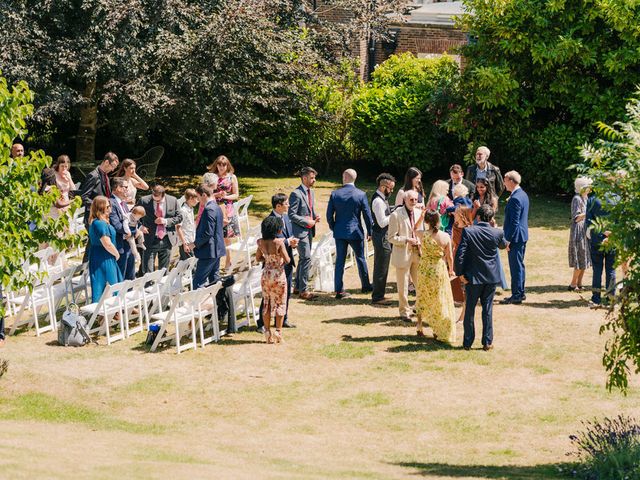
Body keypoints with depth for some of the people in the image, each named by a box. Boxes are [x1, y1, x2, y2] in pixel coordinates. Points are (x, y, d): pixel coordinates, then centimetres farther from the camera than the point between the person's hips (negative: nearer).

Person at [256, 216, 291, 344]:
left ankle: (268, 333, 14)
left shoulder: (261, 242, -3)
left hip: (266, 274, 4)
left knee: (266, 303, 12)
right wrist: (283, 260, 2)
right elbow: (287, 260, -20)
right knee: (280, 303, 8)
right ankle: (278, 332, 7)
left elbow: (258, 258, 9)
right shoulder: (279, 242, -19)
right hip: (278, 274, -4)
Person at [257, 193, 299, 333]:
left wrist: (293, 241, -3)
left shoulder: (286, 217, 9)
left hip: (287, 261, 9)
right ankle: (262, 323, 3)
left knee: (286, 292, 17)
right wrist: (287, 242, -19)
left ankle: (283, 319, 30)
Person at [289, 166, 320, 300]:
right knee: (306, 259, -12)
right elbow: (292, 215, -16)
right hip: (300, 231, -9)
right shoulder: (296, 194, -15)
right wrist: (307, 222, -18)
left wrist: (315, 217, 3)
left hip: (309, 230, 9)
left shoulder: (311, 192, 13)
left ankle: (297, 287, 24)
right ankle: (303, 290, -8)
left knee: (303, 259, 15)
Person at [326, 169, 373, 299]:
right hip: (355, 232, -1)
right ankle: (365, 286, 27)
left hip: (340, 233, 1)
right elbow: (367, 215, -5)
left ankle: (339, 290, 4)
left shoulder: (335, 194, -6)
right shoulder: (361, 194, -10)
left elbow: (329, 215, -1)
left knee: (340, 261, 5)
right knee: (360, 258, 15)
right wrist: (369, 232, 7)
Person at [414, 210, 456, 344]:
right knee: (439, 301, 13)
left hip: (424, 270, 0)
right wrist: (451, 270, 12)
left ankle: (419, 329, 25)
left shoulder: (422, 235, -15)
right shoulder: (445, 237, -13)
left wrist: (421, 217, 8)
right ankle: (438, 332, 16)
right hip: (440, 271, 0)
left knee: (422, 299, 18)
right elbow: (449, 257, -4)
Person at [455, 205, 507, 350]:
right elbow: (504, 245, 18)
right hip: (491, 277, 1)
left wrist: (460, 273, -5)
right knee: (487, 309, 9)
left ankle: (468, 342, 13)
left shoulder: (468, 231, -13)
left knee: (469, 309, 9)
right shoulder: (497, 233, -6)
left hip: (473, 277, -1)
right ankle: (487, 342, 11)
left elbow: (459, 255, -15)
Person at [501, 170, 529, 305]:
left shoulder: (515, 199, -21)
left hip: (516, 237, -10)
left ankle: (516, 296, 0)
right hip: (523, 235, 10)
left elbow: (514, 222, -22)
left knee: (516, 266, -4)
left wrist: (508, 239, -19)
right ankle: (520, 293, 24)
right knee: (519, 265, 17)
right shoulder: (523, 195, 10)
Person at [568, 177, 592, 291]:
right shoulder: (577, 199, -14)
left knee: (585, 259, 10)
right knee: (580, 259, -6)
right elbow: (576, 217, -18)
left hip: (585, 231, 9)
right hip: (578, 231, -9)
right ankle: (573, 284, 0)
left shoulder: (585, 198, 12)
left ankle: (579, 283, 14)